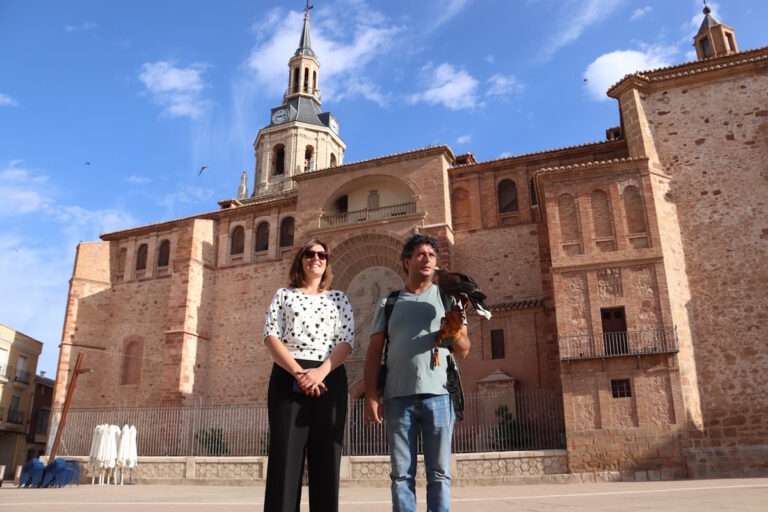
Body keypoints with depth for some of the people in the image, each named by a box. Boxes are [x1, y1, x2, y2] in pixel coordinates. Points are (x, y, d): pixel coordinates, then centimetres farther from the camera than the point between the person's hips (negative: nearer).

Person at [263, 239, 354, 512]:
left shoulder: (339, 298, 15)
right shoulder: (283, 295, 13)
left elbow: (346, 341, 3)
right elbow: (271, 336, 1)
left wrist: (320, 372, -15)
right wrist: (298, 372, -15)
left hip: (329, 380, 1)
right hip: (287, 379, -1)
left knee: (326, 459, -1)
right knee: (285, 457, -7)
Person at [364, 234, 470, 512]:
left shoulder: (448, 298, 12)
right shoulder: (388, 303, 13)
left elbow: (463, 351, 9)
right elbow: (374, 353, 8)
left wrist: (456, 331, -13)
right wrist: (371, 396, -2)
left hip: (438, 394, 0)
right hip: (398, 397, 1)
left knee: (439, 472, 3)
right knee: (401, 473, 5)